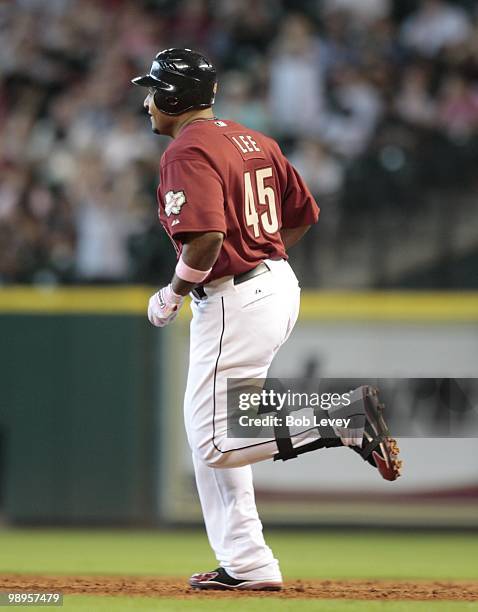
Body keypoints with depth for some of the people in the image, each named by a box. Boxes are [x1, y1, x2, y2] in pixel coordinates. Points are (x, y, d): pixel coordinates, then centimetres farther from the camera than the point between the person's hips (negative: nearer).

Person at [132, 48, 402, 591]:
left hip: (232, 302, -10)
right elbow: (303, 215, 18)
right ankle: (245, 566, 15)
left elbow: (206, 236, -28)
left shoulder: (187, 153, -15)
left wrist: (173, 293, -13)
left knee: (214, 444, -8)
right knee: (210, 433, 15)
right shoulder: (254, 140, 13)